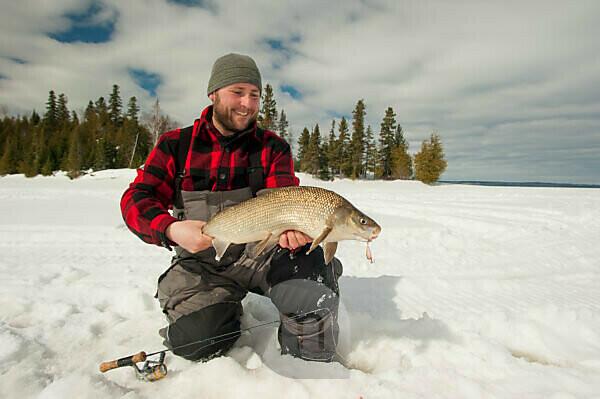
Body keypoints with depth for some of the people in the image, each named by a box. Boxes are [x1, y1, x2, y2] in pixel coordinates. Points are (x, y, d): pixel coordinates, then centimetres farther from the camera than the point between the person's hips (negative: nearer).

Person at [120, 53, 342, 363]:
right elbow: (136, 198, -2)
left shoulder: (273, 147, 4)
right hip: (201, 260, 1)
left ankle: (312, 362, 1)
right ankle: (226, 310, 14)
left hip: (261, 252, 0)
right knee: (195, 339, -22)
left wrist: (293, 228, -33)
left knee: (311, 266, -29)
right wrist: (172, 229, -25)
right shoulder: (176, 145, 4)